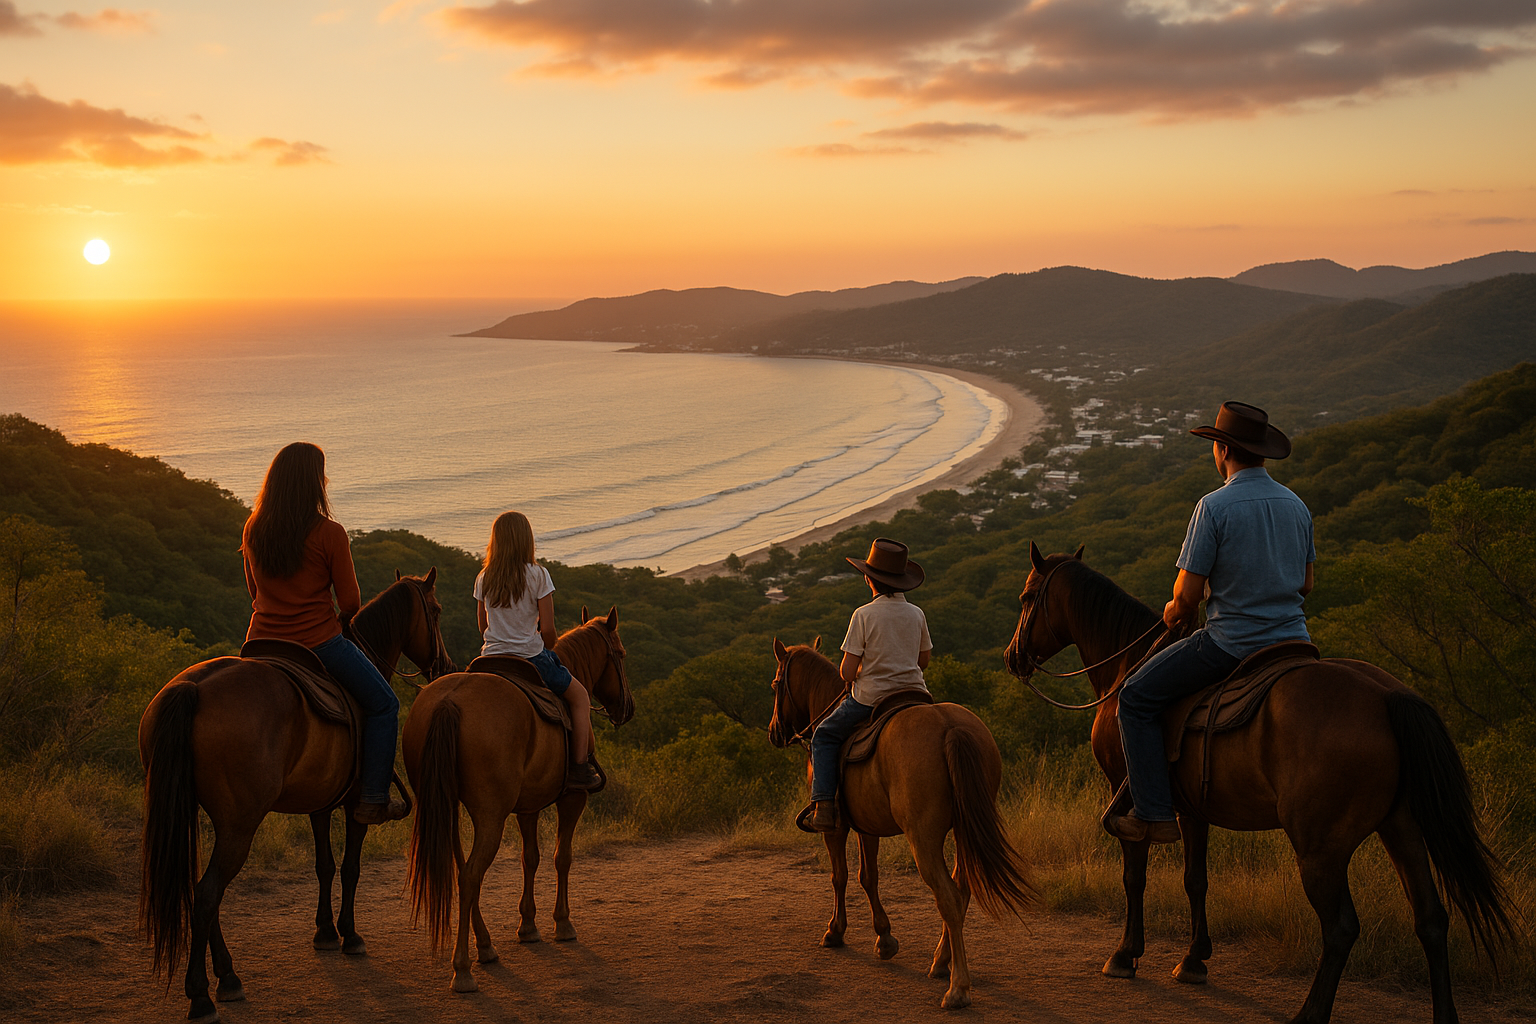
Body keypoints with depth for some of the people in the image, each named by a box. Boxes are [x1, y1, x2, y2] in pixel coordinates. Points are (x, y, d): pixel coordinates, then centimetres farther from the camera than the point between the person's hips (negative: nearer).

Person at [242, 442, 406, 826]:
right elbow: (351, 602, -8)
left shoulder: (253, 529, 2)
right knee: (383, 704, 11)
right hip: (319, 643, -5)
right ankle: (374, 800, 6)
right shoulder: (329, 533, -14)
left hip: (262, 640, 5)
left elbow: (254, 591, 14)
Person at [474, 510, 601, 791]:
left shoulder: (483, 578, 2)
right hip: (531, 658, -4)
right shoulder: (537, 575, -11)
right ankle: (579, 768, 9)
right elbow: (548, 628, -11)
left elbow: (483, 626, 10)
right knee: (579, 696, 15)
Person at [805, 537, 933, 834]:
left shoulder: (864, 615, -14)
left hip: (870, 698, -4)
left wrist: (852, 674, 10)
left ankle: (824, 805, 3)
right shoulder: (917, 614, 1)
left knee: (824, 737, 16)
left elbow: (847, 672, -13)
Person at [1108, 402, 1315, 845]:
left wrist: (1175, 614, 7)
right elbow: (1306, 584, 15)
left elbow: (1187, 595, -15)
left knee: (1137, 698, 6)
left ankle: (1154, 814, 2)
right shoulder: (1296, 504, 7)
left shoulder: (1214, 506, -15)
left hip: (1231, 643, -7)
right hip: (1292, 638, 7)